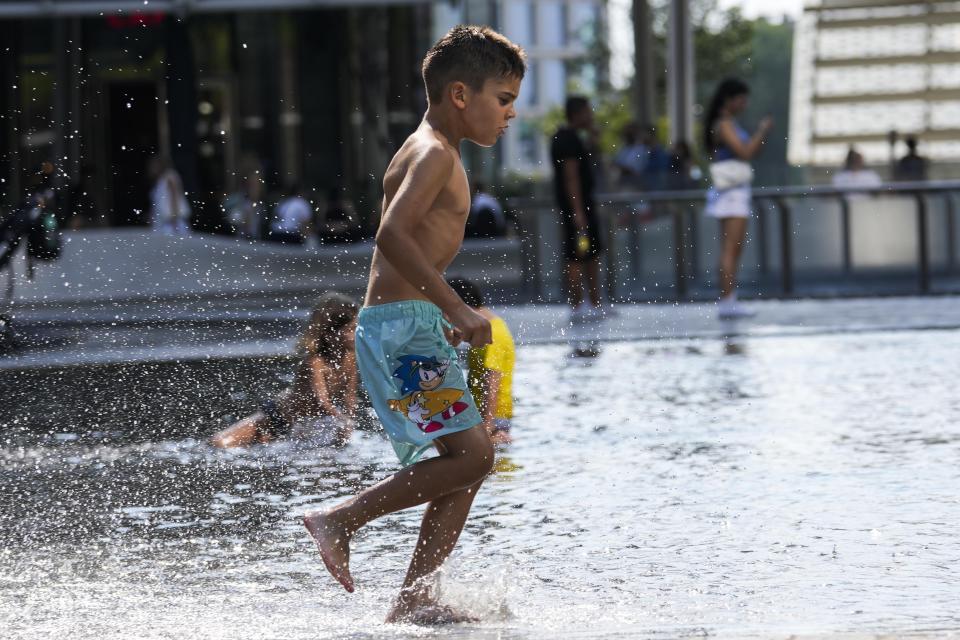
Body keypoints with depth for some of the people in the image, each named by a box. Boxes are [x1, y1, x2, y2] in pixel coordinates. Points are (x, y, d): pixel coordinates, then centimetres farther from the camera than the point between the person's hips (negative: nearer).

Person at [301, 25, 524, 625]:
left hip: (413, 326, 10)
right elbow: (393, 235, -27)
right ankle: (340, 520, -8)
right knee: (471, 453, -15)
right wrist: (455, 307, -27)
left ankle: (414, 599, 6)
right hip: (402, 325, -10)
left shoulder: (436, 154, 20)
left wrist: (446, 320, 28)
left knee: (471, 456, 7)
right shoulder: (434, 154, -12)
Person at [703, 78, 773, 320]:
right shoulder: (723, 125, -12)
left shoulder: (730, 124, 18)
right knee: (730, 249, -13)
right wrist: (762, 131, -9)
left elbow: (750, 153, 22)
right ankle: (726, 302, -16)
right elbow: (745, 152, -21)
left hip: (737, 192, 10)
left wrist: (761, 135, 8)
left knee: (734, 250, 9)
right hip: (731, 192, -10)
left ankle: (730, 302, 9)